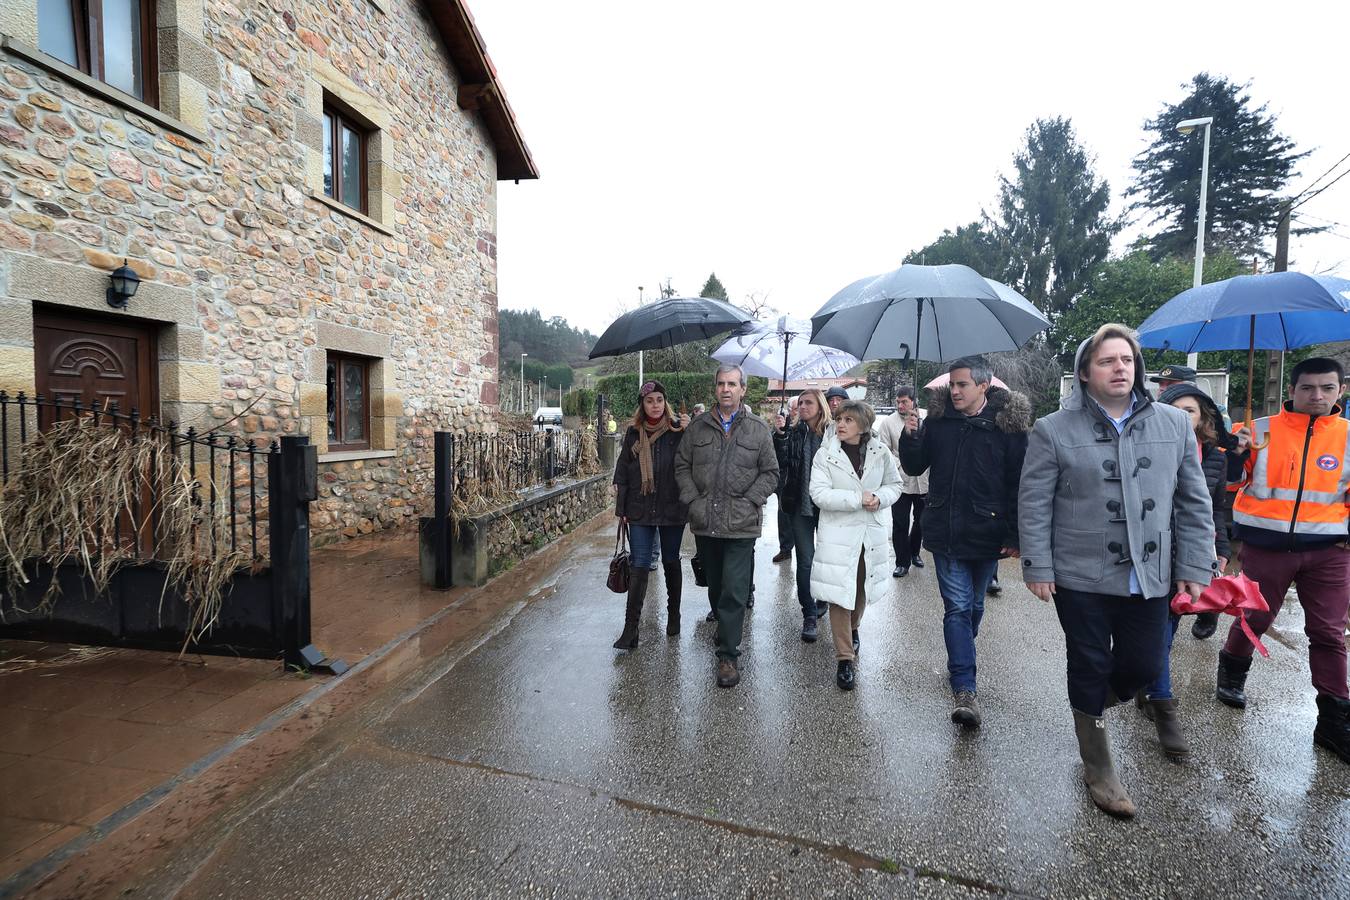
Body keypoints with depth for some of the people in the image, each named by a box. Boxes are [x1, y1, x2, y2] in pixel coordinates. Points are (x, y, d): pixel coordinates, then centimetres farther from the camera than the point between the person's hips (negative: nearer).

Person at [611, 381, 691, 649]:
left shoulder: (678, 430, -2)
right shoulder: (633, 433, 4)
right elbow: (622, 471, 6)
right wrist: (621, 507, 3)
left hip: (672, 510, -1)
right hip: (640, 511, 1)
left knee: (671, 562, 14)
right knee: (638, 567, -1)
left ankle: (674, 614, 33)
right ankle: (630, 629, 2)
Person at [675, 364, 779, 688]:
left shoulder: (759, 428, 1)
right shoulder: (698, 426, 6)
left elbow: (770, 473, 2)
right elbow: (682, 466, 8)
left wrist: (747, 503, -8)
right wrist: (693, 501, -3)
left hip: (741, 525, -3)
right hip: (705, 524, 3)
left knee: (734, 592, -4)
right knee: (715, 587, 17)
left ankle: (728, 655, 8)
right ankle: (726, 632, 40)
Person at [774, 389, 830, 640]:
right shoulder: (793, 432, 2)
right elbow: (781, 463, -9)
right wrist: (780, 434, -19)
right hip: (800, 504, 0)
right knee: (805, 561, 2)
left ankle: (823, 601, 37)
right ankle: (810, 615, 11)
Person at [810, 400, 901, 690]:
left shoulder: (880, 453, -2)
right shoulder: (825, 454, -8)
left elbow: (894, 485, 10)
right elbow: (819, 494, -16)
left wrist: (879, 498, -12)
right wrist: (859, 498, -21)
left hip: (871, 532, 3)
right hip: (838, 533, -3)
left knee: (861, 589, 19)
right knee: (839, 592, -5)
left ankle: (852, 629, 48)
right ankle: (844, 659, 6)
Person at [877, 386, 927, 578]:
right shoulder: (888, 422, -5)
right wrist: (901, 465, -15)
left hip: (924, 480, 2)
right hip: (901, 481, -2)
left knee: (921, 520, 18)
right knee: (900, 524, 1)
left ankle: (914, 552, 41)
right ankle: (902, 562, 15)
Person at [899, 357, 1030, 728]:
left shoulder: (1008, 423, -6)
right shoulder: (938, 418, 1)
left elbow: (1018, 482, -6)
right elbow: (915, 467, 6)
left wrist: (1015, 535, -8)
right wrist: (911, 437, -13)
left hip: (986, 533, 0)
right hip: (945, 531, 0)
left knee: (974, 604, 18)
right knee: (958, 607, -2)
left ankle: (959, 662, 41)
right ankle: (965, 689, 1)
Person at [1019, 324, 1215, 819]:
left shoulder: (1175, 424, 4)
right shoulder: (1055, 430, -7)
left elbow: (1194, 501, 8)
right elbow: (1034, 504, -6)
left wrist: (1194, 567, 4)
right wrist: (1038, 568, -9)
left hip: (1150, 578, 3)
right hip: (1081, 578, -3)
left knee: (1142, 666, 12)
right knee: (1090, 670, 9)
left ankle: (1090, 708, 45)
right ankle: (1098, 769, 28)